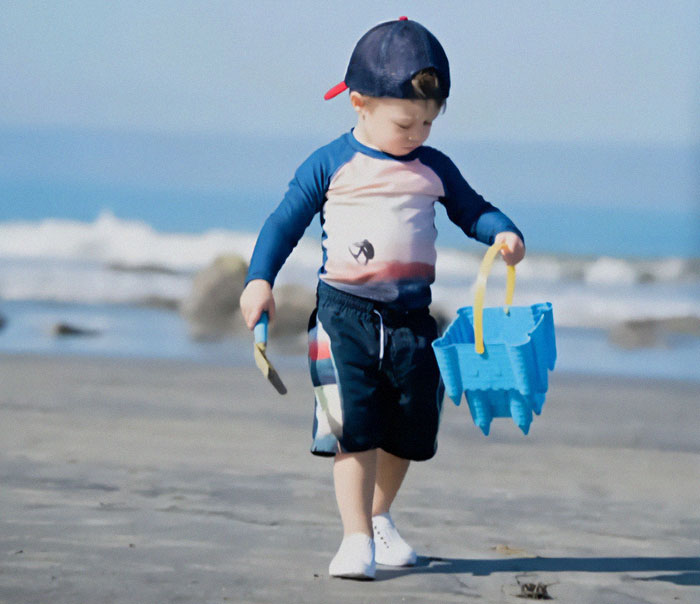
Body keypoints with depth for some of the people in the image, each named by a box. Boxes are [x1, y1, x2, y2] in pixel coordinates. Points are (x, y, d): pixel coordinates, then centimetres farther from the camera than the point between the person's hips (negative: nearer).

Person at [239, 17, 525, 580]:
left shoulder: (433, 169, 9)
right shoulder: (330, 165, -1)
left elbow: (471, 210, 16)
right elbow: (286, 221, 1)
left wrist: (503, 233, -5)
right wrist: (260, 279, -10)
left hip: (411, 316, 4)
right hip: (346, 314, -4)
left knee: (407, 429, 12)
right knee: (354, 425, -13)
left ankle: (379, 518, 35)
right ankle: (357, 538, -10)